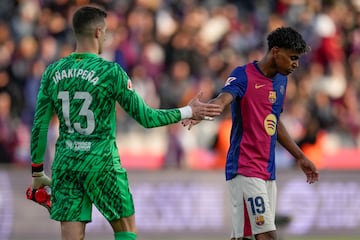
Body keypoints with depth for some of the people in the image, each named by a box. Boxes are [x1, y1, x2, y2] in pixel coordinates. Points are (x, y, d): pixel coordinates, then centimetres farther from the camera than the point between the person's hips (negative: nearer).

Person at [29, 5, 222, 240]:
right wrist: (188, 112, 6)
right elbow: (145, 117, -5)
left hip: (65, 164, 4)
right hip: (102, 163, -4)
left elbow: (40, 126, 5)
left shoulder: (53, 72, 3)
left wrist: (37, 171, 15)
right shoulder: (111, 72, -9)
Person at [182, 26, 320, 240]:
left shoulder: (281, 80, 15)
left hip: (268, 171, 8)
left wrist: (301, 157, 35)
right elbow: (224, 98, -29)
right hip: (245, 168, -8)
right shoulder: (244, 76, -10)